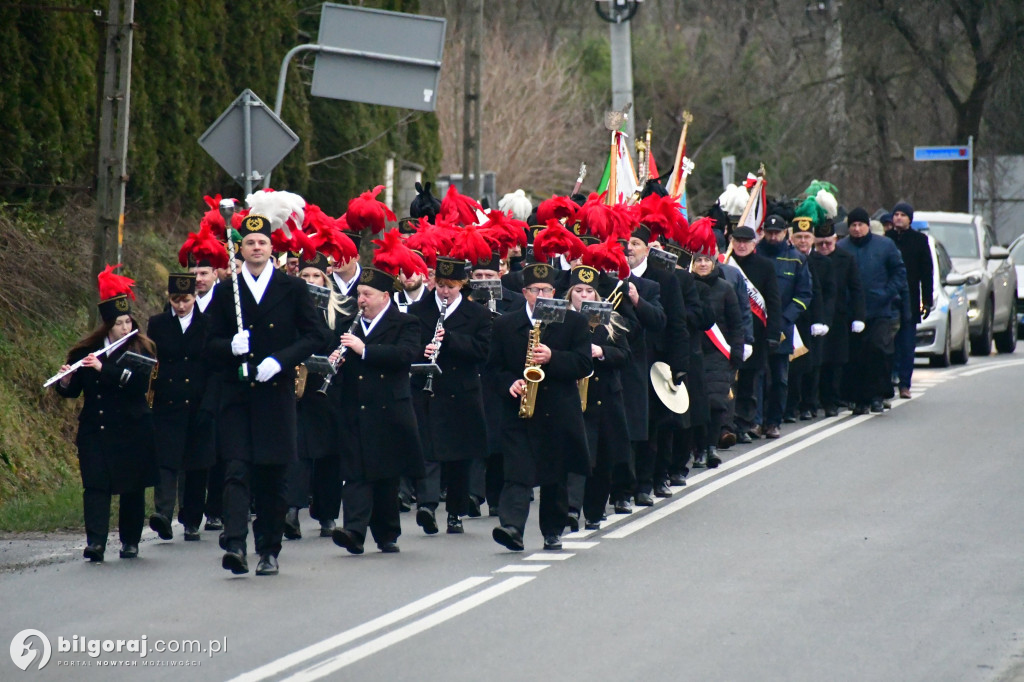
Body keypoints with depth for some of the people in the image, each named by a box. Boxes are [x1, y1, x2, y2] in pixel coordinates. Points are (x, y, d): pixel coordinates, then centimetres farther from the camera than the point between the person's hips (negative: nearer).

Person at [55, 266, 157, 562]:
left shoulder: (141, 349, -2)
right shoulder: (86, 351, 5)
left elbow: (140, 384, -18)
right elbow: (72, 391, 7)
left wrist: (104, 368, -24)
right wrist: (66, 381, -16)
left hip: (132, 429, -1)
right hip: (95, 429, 1)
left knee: (132, 488, 5)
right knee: (96, 484, -10)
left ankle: (130, 541, 18)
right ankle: (95, 541, -17)